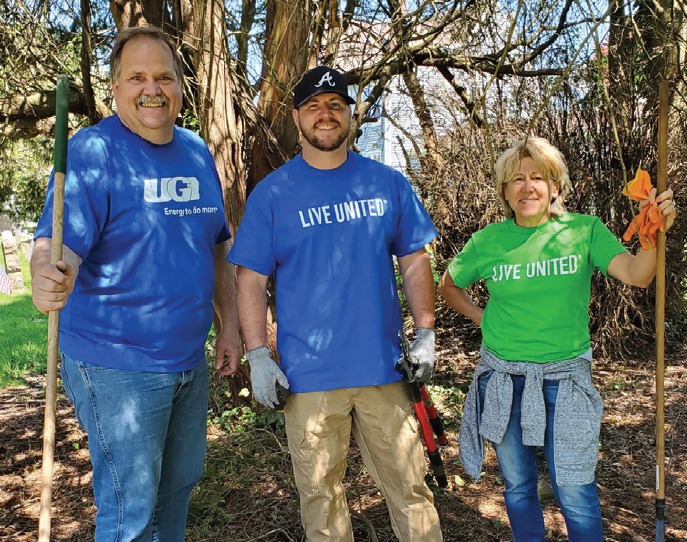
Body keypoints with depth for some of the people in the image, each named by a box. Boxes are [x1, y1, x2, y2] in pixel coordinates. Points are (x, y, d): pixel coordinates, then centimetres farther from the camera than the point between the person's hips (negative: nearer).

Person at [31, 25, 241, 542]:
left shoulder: (197, 152, 7)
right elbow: (58, 243, -24)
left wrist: (230, 324, 10)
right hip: (117, 366, -6)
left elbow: (218, 246, 14)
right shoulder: (92, 151, -13)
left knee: (180, 481, 22)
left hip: (189, 359, 7)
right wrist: (49, 278, -46)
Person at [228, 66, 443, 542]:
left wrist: (426, 335, 4)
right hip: (307, 374, -1)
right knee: (321, 493, 11)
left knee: (410, 484, 12)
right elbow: (251, 280, 0)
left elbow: (415, 262, 10)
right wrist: (258, 356, -8)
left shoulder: (388, 183, 6)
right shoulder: (272, 193, 1)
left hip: (384, 367, 2)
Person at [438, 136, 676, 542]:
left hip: (564, 379, -1)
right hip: (503, 380, 2)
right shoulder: (489, 241, -1)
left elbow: (637, 276, -17)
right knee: (518, 486, 16)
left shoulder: (584, 230, -3)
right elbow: (449, 286, 14)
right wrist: (483, 318, 3)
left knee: (576, 494, 2)